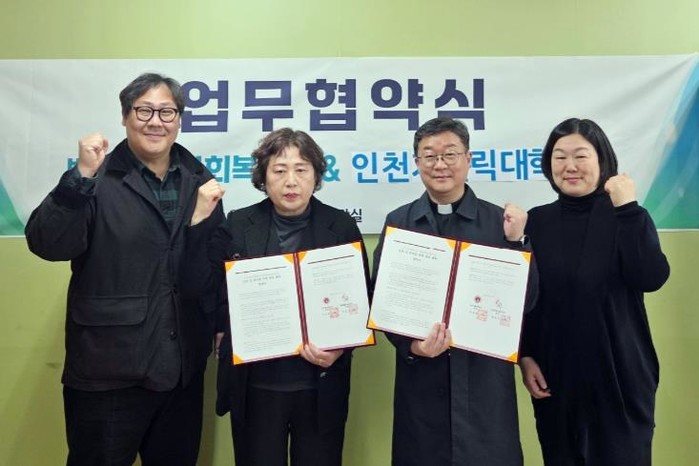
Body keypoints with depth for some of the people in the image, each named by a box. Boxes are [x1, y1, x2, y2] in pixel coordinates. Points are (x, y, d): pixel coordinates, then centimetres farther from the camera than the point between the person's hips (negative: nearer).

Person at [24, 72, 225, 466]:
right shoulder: (97, 179, -7)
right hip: (110, 367, -3)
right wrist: (82, 176, -26)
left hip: (183, 365, 4)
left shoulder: (199, 180, 5)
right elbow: (47, 244, -17)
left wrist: (220, 324, 11)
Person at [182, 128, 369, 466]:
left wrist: (341, 348, -14)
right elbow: (197, 285, -7)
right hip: (255, 386, 1)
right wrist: (200, 220, -16)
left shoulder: (341, 227, -2)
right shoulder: (238, 226, 0)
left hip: (321, 387, 0)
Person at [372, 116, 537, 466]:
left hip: (485, 373, 0)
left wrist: (515, 240, -14)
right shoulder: (398, 223, 3)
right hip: (420, 374, 1)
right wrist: (410, 344, -15)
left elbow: (525, 301, -2)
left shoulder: (499, 220, 1)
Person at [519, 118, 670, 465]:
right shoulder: (536, 222, 1)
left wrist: (627, 208, -20)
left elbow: (650, 279, -19)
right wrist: (524, 355, -1)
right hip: (554, 376, 2)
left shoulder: (629, 217, -2)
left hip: (619, 375, -1)